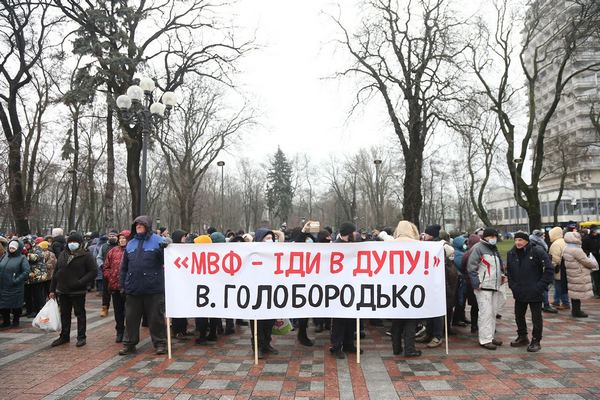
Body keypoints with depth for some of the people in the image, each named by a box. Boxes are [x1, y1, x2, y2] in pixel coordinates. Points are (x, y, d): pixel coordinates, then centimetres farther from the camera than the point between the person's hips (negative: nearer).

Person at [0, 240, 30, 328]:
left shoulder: (22, 258, -4)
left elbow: (26, 272, -11)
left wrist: (16, 280, -16)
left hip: (15, 288, -5)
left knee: (16, 306, 3)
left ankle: (16, 321, 18)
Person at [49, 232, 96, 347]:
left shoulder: (86, 256, -8)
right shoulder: (63, 255, 9)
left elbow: (93, 272, -12)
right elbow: (56, 272, 13)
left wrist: (80, 282, -22)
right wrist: (52, 289, 10)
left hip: (78, 292, -5)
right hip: (63, 291, 6)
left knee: (80, 314, 5)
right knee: (64, 314, 16)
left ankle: (81, 337, 15)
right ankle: (64, 336, 30)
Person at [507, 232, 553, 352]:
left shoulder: (538, 251, -13)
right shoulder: (511, 253, 3)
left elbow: (549, 269, -11)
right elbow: (509, 271, 15)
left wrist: (541, 285, -13)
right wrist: (512, 285, 6)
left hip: (535, 292, -5)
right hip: (519, 292, 5)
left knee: (536, 317, 5)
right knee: (519, 315, 16)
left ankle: (536, 341, 19)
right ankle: (522, 337, 33)